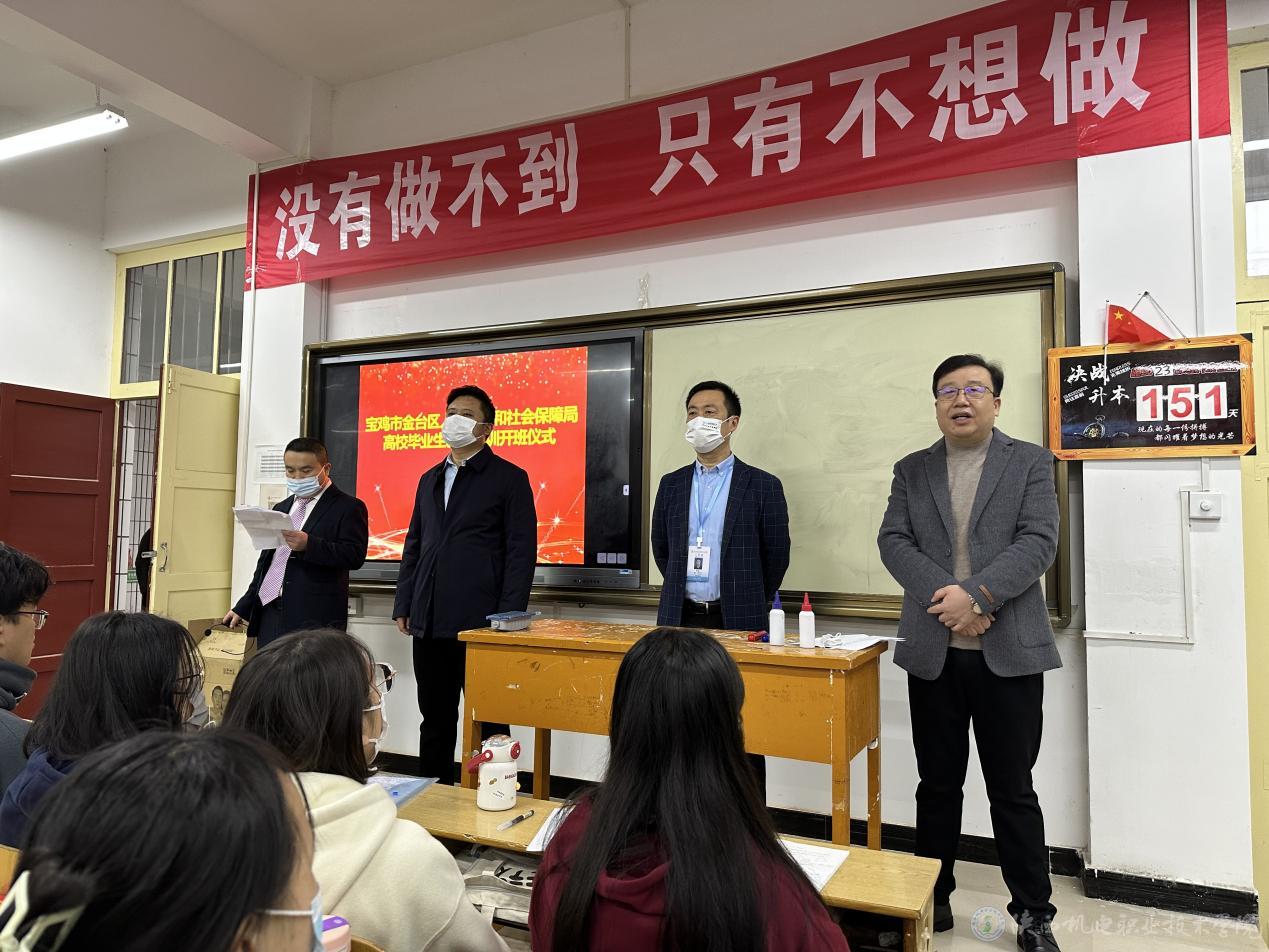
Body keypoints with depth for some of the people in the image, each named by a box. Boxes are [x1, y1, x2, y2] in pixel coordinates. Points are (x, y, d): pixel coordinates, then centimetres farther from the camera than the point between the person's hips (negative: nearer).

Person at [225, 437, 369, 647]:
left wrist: (308, 545, -24)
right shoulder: (281, 508, 22)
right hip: (269, 614, 6)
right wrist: (242, 608, 23)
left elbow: (355, 556, -13)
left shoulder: (348, 507, -1)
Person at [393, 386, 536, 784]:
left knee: (488, 721, 2)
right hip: (429, 622, 6)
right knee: (434, 719, 15)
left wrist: (508, 618, -13)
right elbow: (414, 545, 19)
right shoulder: (430, 479, 17)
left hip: (480, 621, -6)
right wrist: (403, 605, 12)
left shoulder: (510, 478, -1)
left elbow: (522, 552, -7)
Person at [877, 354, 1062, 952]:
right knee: (937, 784, 13)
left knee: (1013, 789, 8)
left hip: (1008, 651, -2)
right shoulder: (912, 470, 9)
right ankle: (933, 899, 28)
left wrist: (976, 594, -20)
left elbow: (1038, 541, -8)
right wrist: (948, 599, -15)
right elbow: (893, 540, -2)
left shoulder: (1030, 462, 3)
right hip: (932, 651, 2)